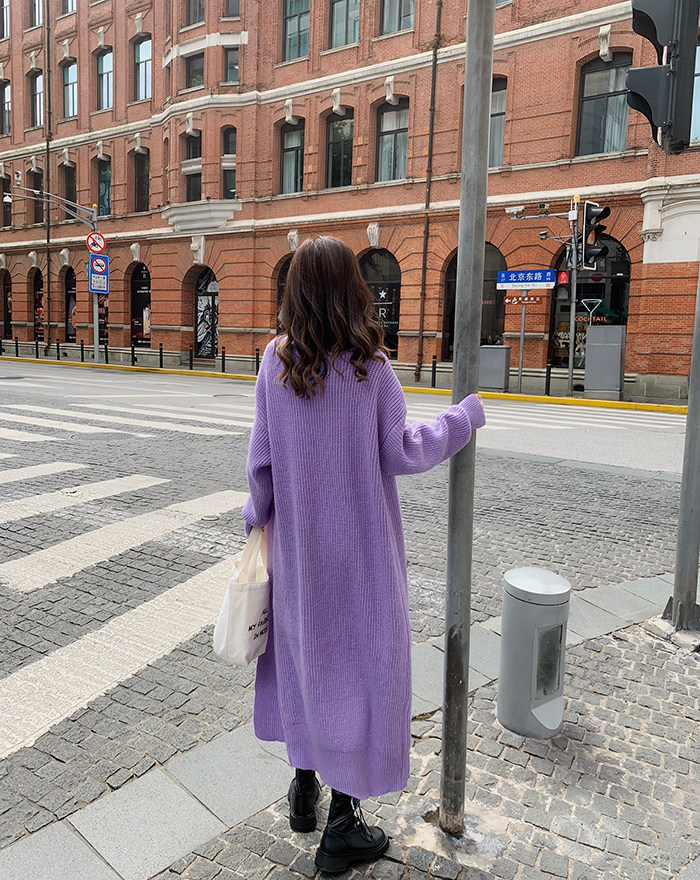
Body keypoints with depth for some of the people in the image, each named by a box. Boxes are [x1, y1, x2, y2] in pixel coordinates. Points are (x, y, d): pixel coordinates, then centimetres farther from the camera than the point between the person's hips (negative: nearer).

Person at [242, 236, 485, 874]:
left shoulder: (276, 362, -6)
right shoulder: (369, 366, -15)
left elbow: (261, 457, -3)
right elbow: (401, 452, -11)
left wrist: (258, 516, 12)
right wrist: (465, 415, 2)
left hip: (296, 543, 4)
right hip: (360, 545, -3)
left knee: (302, 651, 21)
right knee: (360, 661, 10)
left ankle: (305, 786, 40)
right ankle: (342, 828, 23)